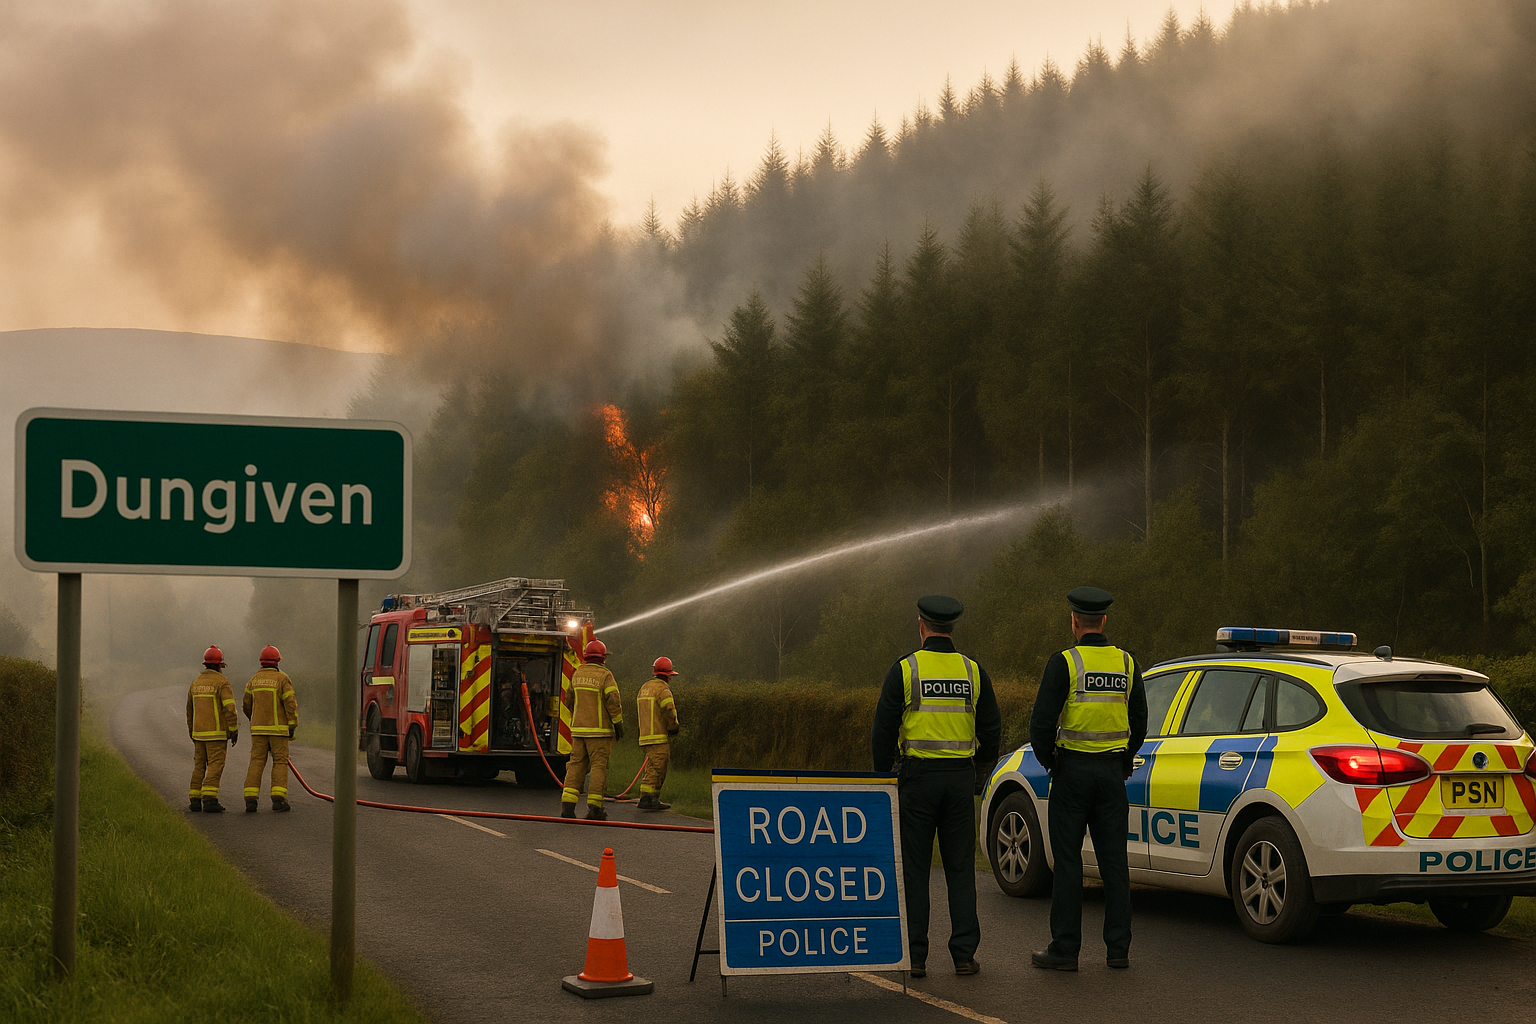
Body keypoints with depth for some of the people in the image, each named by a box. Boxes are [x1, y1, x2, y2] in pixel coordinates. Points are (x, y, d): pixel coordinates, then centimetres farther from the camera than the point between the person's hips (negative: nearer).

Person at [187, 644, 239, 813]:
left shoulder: (196, 682, 10)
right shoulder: (222, 682, -10)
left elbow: (190, 710, 17)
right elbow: (229, 708, -17)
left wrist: (192, 732, 26)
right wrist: (234, 730, -10)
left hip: (199, 734, 6)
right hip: (217, 733, -6)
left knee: (199, 766, 11)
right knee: (215, 766, -7)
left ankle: (195, 799, 9)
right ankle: (209, 799, -16)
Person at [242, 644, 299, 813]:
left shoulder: (254, 680, 8)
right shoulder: (282, 678, -5)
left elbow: (247, 706, 14)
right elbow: (291, 703, -13)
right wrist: (293, 726, -4)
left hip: (258, 729, 4)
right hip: (278, 728, -3)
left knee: (256, 763, 2)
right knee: (280, 762, 1)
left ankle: (250, 800, -7)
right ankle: (278, 799, -9)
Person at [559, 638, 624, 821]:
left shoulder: (577, 674, 7)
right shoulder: (605, 676, -10)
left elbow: (570, 699, 17)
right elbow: (613, 701, -16)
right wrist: (618, 724, -6)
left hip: (579, 729, 5)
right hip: (599, 730, -5)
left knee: (576, 766, 7)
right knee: (599, 766, -1)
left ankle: (567, 805, -4)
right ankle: (594, 809, -3)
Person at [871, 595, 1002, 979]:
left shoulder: (904, 670, -5)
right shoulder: (973, 672, 4)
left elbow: (884, 730, -6)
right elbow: (992, 729, 6)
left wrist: (882, 776, 5)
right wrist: (979, 775, 19)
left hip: (917, 777, -2)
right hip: (960, 776, 2)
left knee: (914, 869, 3)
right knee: (960, 869, 7)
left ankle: (914, 955, 2)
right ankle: (964, 953, 4)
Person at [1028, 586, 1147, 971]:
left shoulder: (1063, 663, -10)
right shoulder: (1127, 664, 5)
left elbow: (1041, 724, -12)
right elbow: (1139, 723, 11)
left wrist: (1049, 761, 3)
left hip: (1072, 770, -4)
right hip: (1112, 770, 4)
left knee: (1068, 862, 1)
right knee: (1114, 860, 7)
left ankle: (1064, 949, 2)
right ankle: (1118, 948, 7)